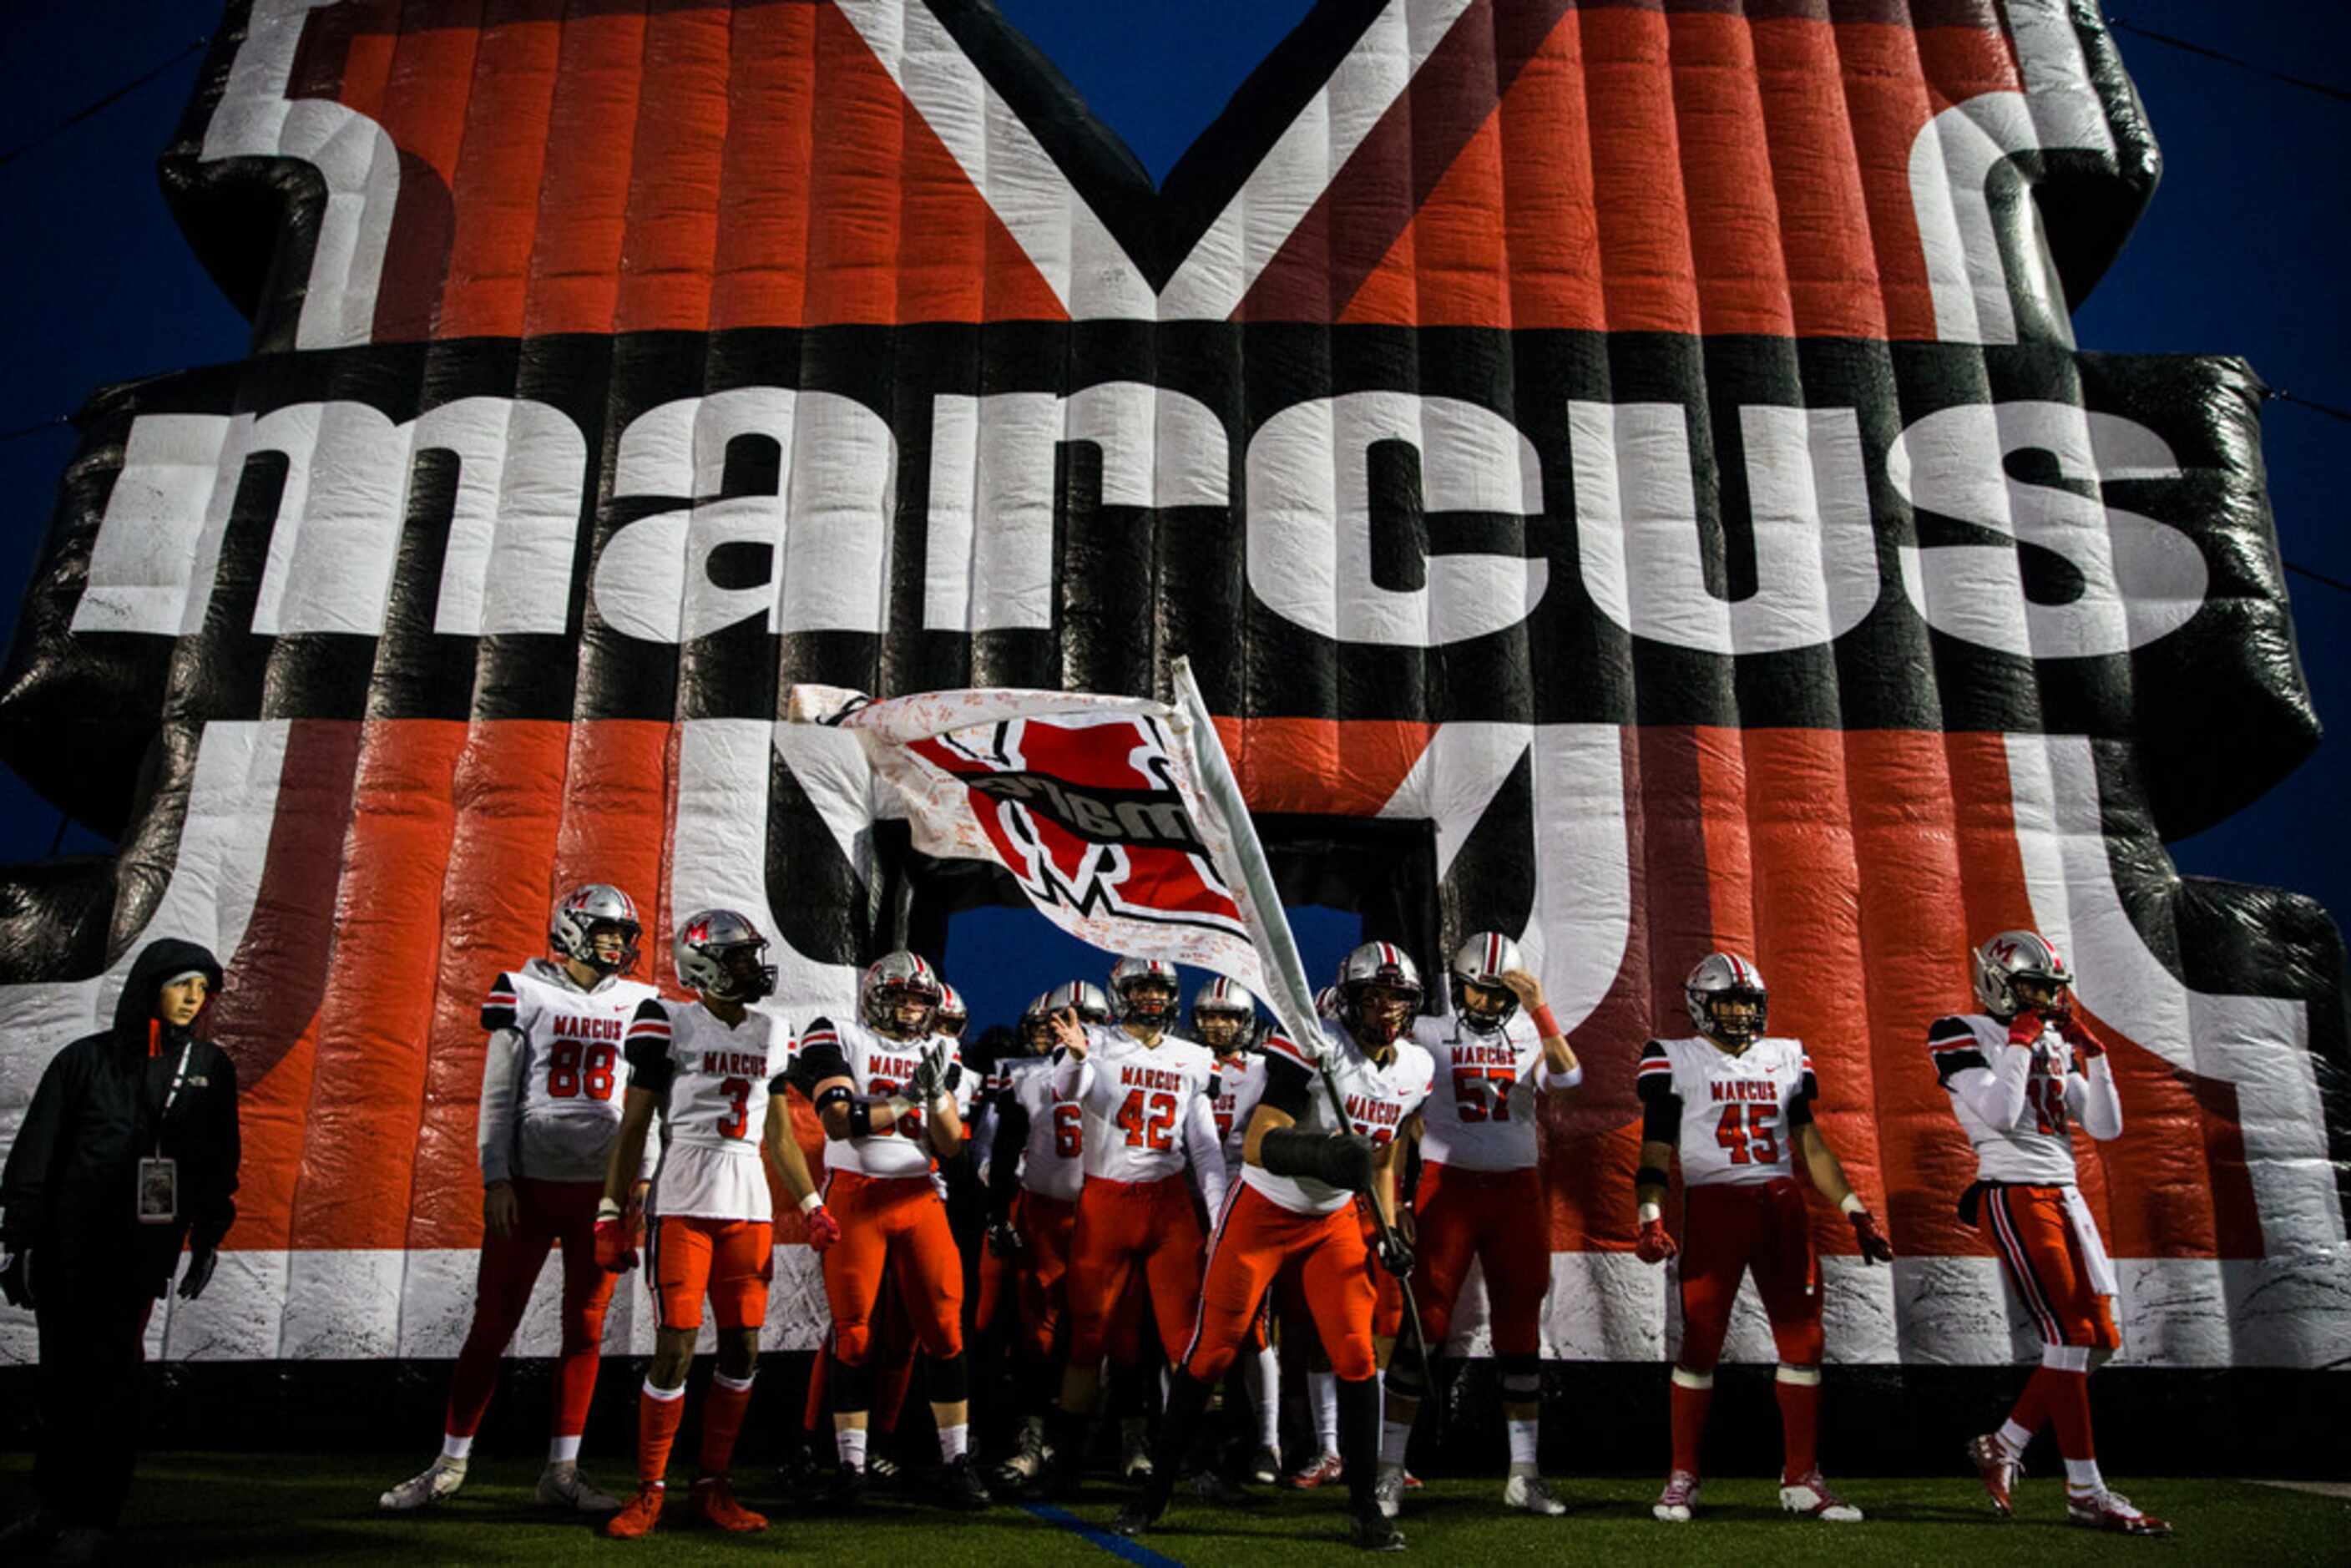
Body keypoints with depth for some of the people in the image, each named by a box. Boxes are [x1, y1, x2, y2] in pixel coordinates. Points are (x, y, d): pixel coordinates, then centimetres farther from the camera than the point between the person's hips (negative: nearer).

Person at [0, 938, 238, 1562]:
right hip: (65, 1247, 1)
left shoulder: (211, 1068, 7)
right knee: (59, 1376, 9)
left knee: (110, 1377, -3)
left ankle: (92, 1518, 5)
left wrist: (208, 1240, 11)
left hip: (144, 1252, -1)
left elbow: (221, 1162, 12)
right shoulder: (86, 1060, 2)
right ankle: (53, 1506, 22)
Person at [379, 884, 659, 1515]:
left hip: (602, 1186, 2)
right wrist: (496, 1178, -6)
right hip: (530, 1181, -2)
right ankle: (450, 1463, 18)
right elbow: (498, 1095, -1)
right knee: (493, 1322, 4)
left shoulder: (636, 1005, 6)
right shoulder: (526, 991, -1)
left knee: (586, 1328, 6)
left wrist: (642, 1178, 4)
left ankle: (562, 1470, 16)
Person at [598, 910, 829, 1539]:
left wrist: (812, 1206, 14)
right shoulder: (669, 1023, -4)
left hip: (750, 1204, 5)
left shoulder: (771, 1033, 12)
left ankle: (711, 1487, 19)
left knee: (742, 1349, 5)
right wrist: (611, 1215, -6)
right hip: (683, 1201, -5)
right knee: (676, 1349, -4)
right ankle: (649, 1492, 12)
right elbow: (633, 1128, -2)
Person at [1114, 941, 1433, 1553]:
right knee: (1211, 1352, 1)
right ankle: (1157, 1490, 18)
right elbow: (1259, 1147, -31)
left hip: (1335, 1221, 5)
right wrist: (1324, 1154, -48)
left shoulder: (1415, 1069, -1)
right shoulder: (1316, 1049, -25)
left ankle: (1365, 1505, 12)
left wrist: (1389, 1232, 6)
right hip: (1262, 1212, -5)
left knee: (1358, 1357, -4)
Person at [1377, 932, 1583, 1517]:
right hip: (1449, 1184, -2)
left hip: (1516, 1189, 2)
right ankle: (1390, 1468, 5)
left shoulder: (1529, 1034, 5)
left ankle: (1524, 1474, 19)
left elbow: (1567, 1078, -14)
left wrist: (1539, 1009, -21)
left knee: (1520, 1327, 8)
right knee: (1423, 1323, -3)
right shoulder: (1430, 1035, 2)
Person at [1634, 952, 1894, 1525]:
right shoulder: (1676, 1061, 1)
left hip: (1782, 1205, 4)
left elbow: (1810, 1145, 17)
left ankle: (1801, 1478, 18)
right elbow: (1655, 1150, -2)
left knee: (1803, 1340, 5)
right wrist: (1649, 1218, -16)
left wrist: (1856, 1213, 10)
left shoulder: (1785, 1058, 13)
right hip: (1713, 1205, -4)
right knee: (1701, 1343, -2)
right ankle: (1682, 1477, 10)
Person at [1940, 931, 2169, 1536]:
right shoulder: (1963, 1035, -4)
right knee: (2069, 1334, -12)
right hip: (2013, 1196, -8)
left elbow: (2106, 1128, 12)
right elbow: (2000, 1113, -19)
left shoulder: (2056, 1046, 17)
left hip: (2064, 1195, 8)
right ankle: (2085, 1492, -4)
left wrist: (2093, 1053, 5)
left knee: (2098, 1341, 6)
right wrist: (2020, 1042, -11)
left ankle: (2001, 1448, 18)